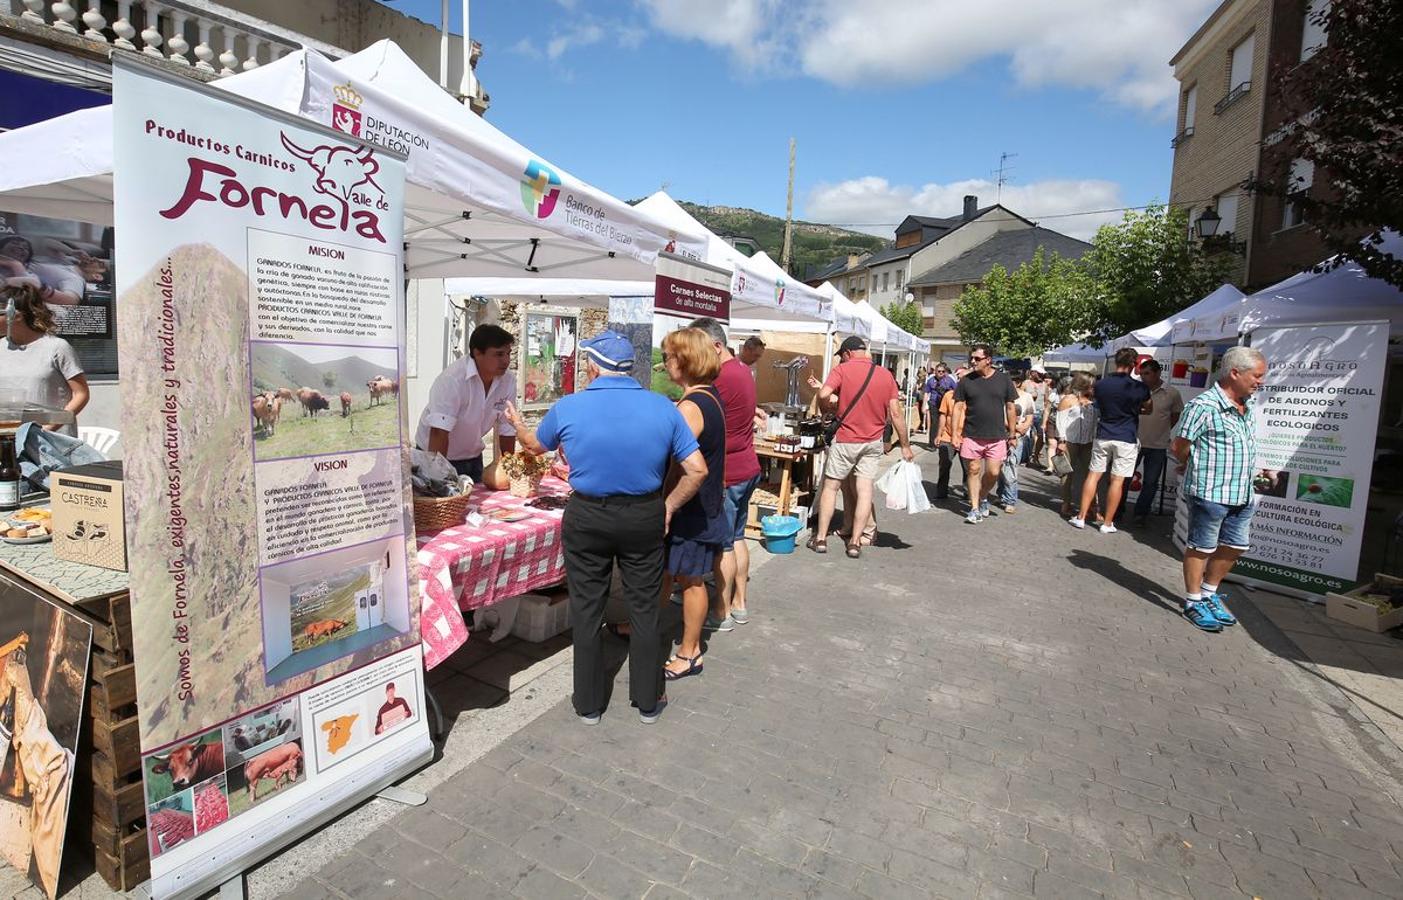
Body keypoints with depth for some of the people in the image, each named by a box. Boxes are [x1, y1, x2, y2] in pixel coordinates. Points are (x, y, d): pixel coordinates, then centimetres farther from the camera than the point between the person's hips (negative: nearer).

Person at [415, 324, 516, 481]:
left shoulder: (509, 381, -10)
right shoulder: (452, 380, -27)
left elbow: (507, 430, -2)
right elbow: (439, 432, -32)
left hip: (473, 458, 5)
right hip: (437, 456, -5)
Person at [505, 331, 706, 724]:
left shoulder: (568, 407, -9)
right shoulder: (663, 408, -8)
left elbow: (535, 446, 12)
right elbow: (697, 470, -8)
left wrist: (517, 424, 33)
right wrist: (668, 507, 4)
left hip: (587, 519, -1)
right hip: (645, 518, 1)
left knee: (587, 613, 15)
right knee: (644, 611, 15)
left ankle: (589, 704, 30)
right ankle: (648, 701, 31)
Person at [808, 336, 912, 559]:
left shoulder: (842, 369, -9)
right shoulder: (886, 375, 2)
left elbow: (823, 395, -22)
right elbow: (895, 413, -1)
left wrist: (834, 400, 1)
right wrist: (905, 446, 4)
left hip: (846, 440, -3)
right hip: (873, 442, 3)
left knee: (830, 487, 8)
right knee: (865, 489, 5)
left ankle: (820, 539, 12)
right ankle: (855, 542, 6)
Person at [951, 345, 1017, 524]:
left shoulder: (1003, 379, 2)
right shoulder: (966, 381, 1)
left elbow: (1011, 408, 6)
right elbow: (958, 407, 1)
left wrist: (1012, 434, 4)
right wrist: (955, 433, -5)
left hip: (997, 437, 0)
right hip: (971, 435, 0)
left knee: (993, 473, 0)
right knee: (973, 471, 4)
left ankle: (983, 498, 29)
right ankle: (975, 508, 15)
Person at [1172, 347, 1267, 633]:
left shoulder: (1246, 407, 10)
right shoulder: (1204, 406, -17)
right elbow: (1178, 446, -14)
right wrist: (1197, 468, 3)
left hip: (1242, 495, 8)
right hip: (1210, 493, -8)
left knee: (1234, 547, 16)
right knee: (1201, 548, 3)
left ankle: (1209, 595, 33)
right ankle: (1193, 603, 16)